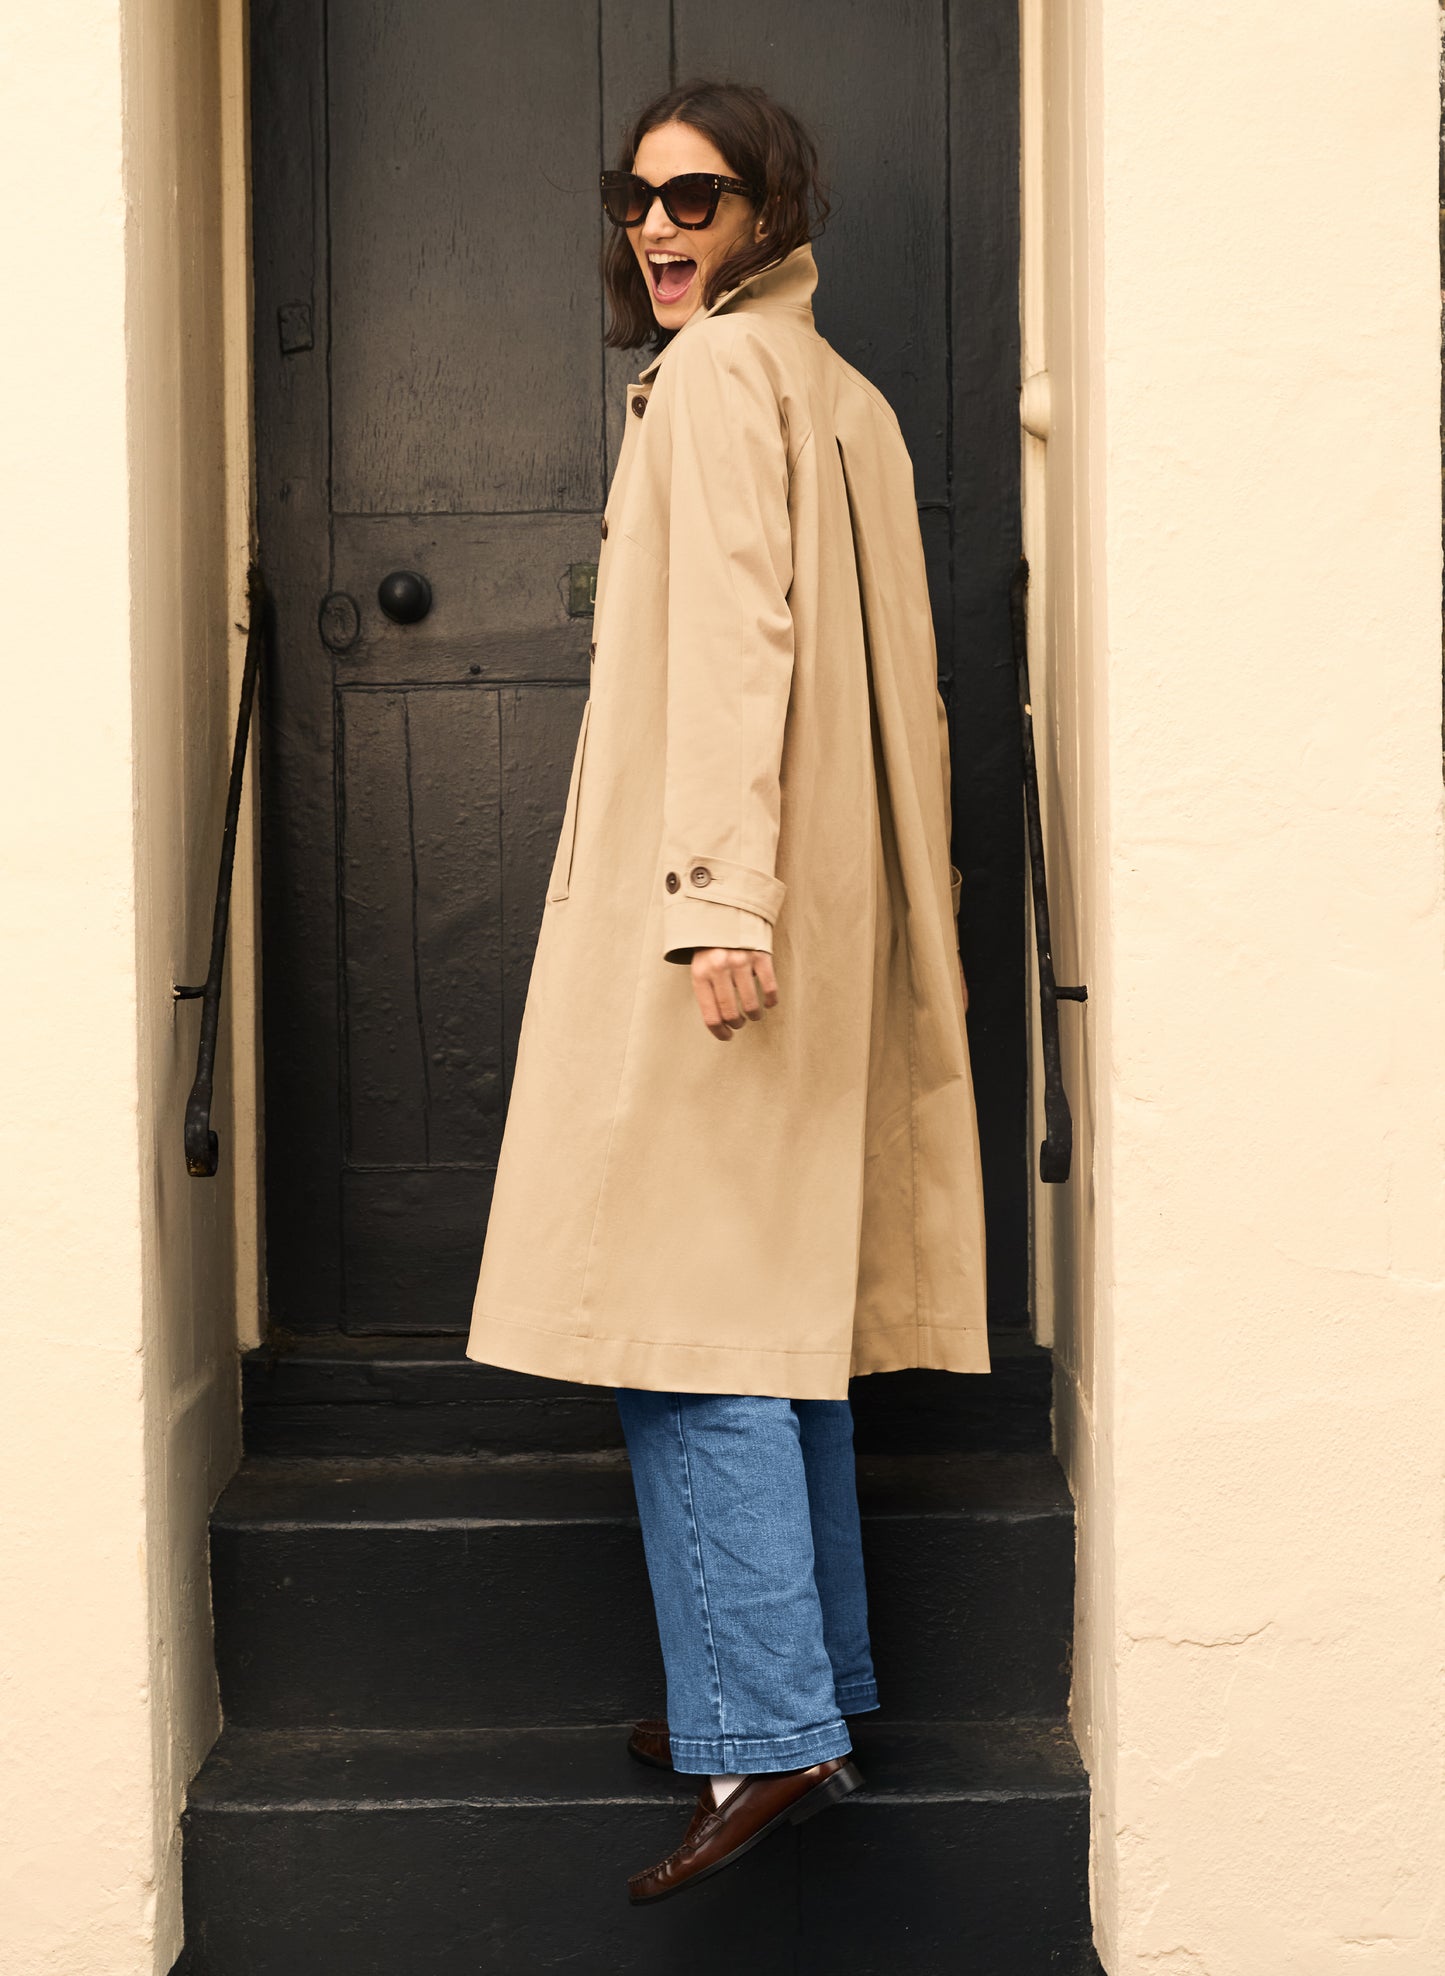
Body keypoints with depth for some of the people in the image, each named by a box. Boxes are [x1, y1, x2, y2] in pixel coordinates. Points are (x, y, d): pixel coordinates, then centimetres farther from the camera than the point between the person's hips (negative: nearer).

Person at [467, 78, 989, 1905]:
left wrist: (720, 897, -24)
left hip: (702, 911, -9)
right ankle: (806, 1693, 18)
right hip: (823, 919, 9)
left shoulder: (716, 369, -6)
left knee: (688, 1303, -9)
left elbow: (729, 639, -17)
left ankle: (769, 1734, -8)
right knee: (781, 1302, 12)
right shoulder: (845, 395, 19)